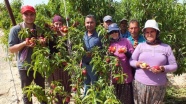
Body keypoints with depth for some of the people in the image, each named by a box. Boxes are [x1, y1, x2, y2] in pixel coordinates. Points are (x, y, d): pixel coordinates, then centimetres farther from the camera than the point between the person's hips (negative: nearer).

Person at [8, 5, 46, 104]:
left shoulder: (39, 29, 2)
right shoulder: (15, 29, -9)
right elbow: (11, 49, -10)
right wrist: (24, 43, -25)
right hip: (25, 66, -3)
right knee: (27, 93, 11)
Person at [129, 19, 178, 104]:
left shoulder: (166, 47, 4)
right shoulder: (140, 46, 6)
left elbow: (174, 66, 4)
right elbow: (131, 61, 8)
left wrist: (163, 69, -15)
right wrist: (138, 64, -13)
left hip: (159, 86, 0)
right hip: (140, 84, 1)